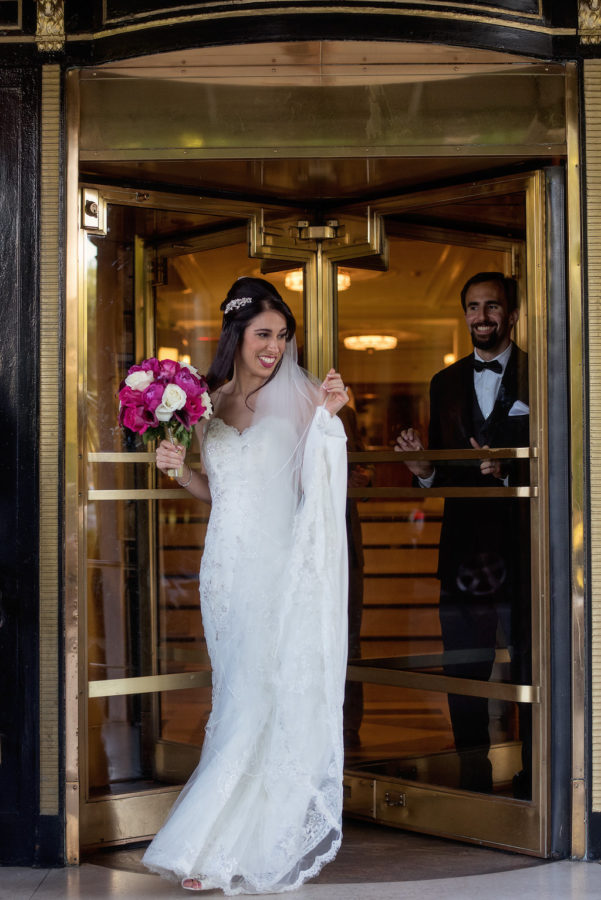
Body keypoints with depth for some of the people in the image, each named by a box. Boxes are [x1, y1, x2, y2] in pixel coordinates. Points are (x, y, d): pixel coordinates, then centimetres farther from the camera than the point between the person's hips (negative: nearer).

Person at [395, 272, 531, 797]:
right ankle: (474, 783, 24)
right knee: (463, 676, 10)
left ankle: (533, 785, 18)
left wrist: (507, 474, -23)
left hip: (522, 552, -4)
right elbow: (445, 474, 14)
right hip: (464, 552, 4)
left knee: (532, 671, 4)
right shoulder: (445, 384, 14)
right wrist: (425, 470, -7)